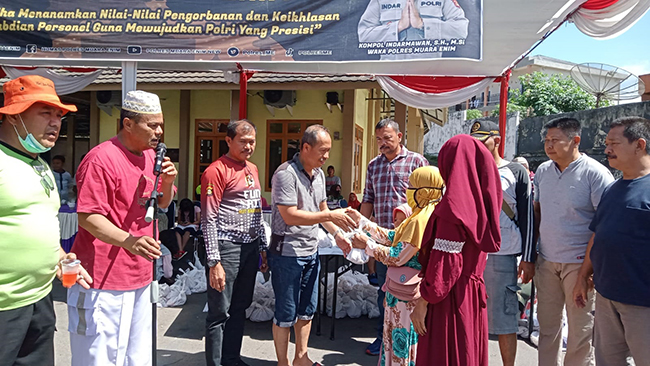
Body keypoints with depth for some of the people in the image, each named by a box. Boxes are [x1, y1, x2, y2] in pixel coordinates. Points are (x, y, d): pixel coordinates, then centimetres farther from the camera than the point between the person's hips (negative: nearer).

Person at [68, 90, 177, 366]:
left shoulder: (151, 156, 11)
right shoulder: (101, 159, -15)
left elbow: (163, 203, 19)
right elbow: (87, 217, -19)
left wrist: (168, 182, -3)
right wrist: (128, 240, -34)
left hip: (141, 276, 8)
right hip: (104, 281, -8)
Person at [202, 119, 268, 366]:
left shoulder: (252, 169, 14)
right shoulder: (216, 171, -10)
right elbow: (209, 219, -14)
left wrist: (263, 248, 17)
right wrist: (214, 262, -17)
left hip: (250, 247, 8)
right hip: (227, 247, -8)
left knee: (239, 309, 16)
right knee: (220, 313, 2)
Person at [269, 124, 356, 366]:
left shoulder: (319, 173, 9)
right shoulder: (286, 173, -18)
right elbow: (290, 216, -24)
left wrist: (337, 233, 4)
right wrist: (330, 215, -24)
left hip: (311, 251, 8)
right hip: (287, 253, -8)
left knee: (307, 310, 18)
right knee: (286, 313, 5)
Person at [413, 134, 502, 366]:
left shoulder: (454, 204, -19)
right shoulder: (479, 199, 5)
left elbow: (443, 262, -21)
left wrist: (423, 302, -14)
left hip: (449, 298, -8)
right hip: (472, 296, 8)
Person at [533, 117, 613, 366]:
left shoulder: (595, 173, -11)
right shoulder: (543, 170, 5)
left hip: (579, 263, -5)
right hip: (546, 261, 5)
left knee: (581, 328, 7)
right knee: (547, 324, 16)